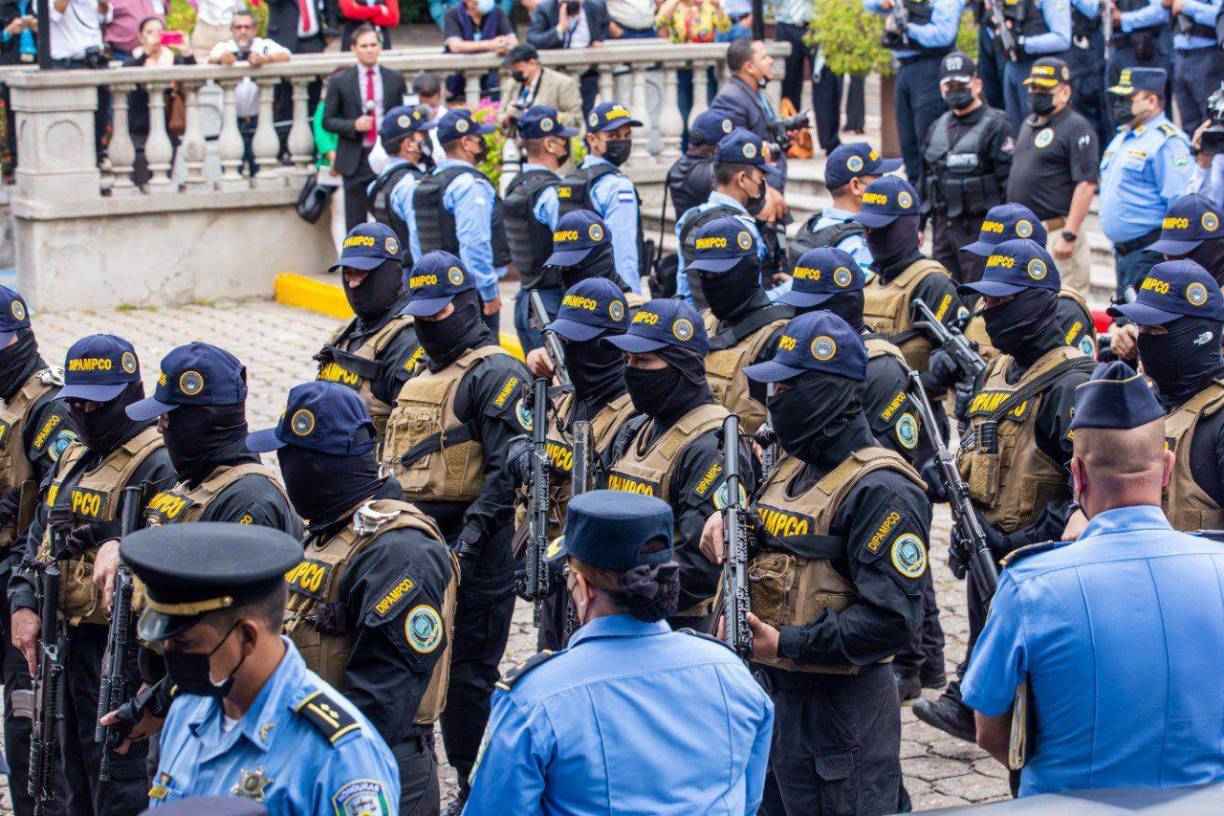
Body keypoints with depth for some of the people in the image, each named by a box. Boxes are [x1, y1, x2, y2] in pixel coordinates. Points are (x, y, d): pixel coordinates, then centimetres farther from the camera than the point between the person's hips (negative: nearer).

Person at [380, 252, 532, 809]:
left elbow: (509, 470, -18)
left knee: (467, 674, -4)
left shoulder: (496, 375, -9)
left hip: (472, 552, -8)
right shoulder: (421, 376, 20)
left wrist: (472, 535, -25)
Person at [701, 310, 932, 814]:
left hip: (842, 704, -9)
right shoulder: (791, 468, 12)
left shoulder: (880, 489, -17)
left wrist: (786, 644, -23)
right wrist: (727, 519, 3)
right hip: (777, 694, 9)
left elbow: (892, 617, -22)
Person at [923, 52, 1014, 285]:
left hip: (981, 230, -7)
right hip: (943, 228, 7)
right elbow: (926, 178, 21)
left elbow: (1010, 183, -12)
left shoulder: (996, 126, -8)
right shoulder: (937, 128, 14)